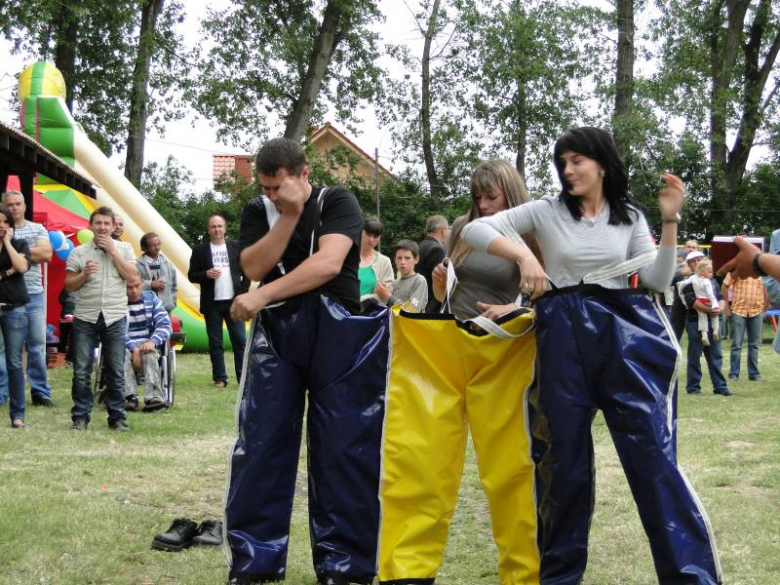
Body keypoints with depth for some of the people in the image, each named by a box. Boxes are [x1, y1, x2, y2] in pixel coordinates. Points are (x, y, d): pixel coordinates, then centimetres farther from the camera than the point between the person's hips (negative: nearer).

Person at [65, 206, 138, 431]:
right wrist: (84, 274, -14)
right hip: (85, 317, 0)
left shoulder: (124, 249, 7)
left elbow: (132, 276, -7)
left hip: (115, 318, 0)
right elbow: (69, 286, 5)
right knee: (81, 371, 0)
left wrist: (112, 250, -8)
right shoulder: (79, 252, 6)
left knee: (116, 372, 3)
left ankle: (118, 417, 10)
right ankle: (80, 417, 8)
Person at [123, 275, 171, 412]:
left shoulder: (151, 298, 9)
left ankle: (154, 397, -44)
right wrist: (133, 348, -26)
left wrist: (153, 341, -20)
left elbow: (165, 324, -1)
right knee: (124, 353, -35)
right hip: (125, 346, -1)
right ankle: (129, 396, -42)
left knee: (149, 353, -33)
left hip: (147, 345, 1)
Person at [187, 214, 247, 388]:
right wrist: (206, 274, -14)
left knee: (240, 340, -4)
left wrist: (243, 292, -1)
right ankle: (220, 378, 6)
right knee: (215, 343, 2)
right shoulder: (200, 250, 4)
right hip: (212, 304, 0)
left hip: (234, 301, 0)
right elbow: (191, 276, 4)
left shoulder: (236, 247, 7)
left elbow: (246, 272, 9)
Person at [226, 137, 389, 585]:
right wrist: (289, 215, -12)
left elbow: (328, 263, -18)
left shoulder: (338, 202, -2)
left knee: (341, 448, -2)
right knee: (262, 444, -1)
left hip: (335, 334, -3)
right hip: (276, 332, 3)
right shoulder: (258, 212, 10)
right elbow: (254, 267, -5)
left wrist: (263, 295, -21)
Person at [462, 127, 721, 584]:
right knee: (564, 455, 6)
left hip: (623, 332, 0)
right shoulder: (546, 211, 3)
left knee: (652, 452, -7)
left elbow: (657, 280, 2)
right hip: (563, 336, 0)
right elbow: (476, 229, -3)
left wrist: (669, 222, -7)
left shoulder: (630, 216, 9)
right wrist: (523, 254, -17)